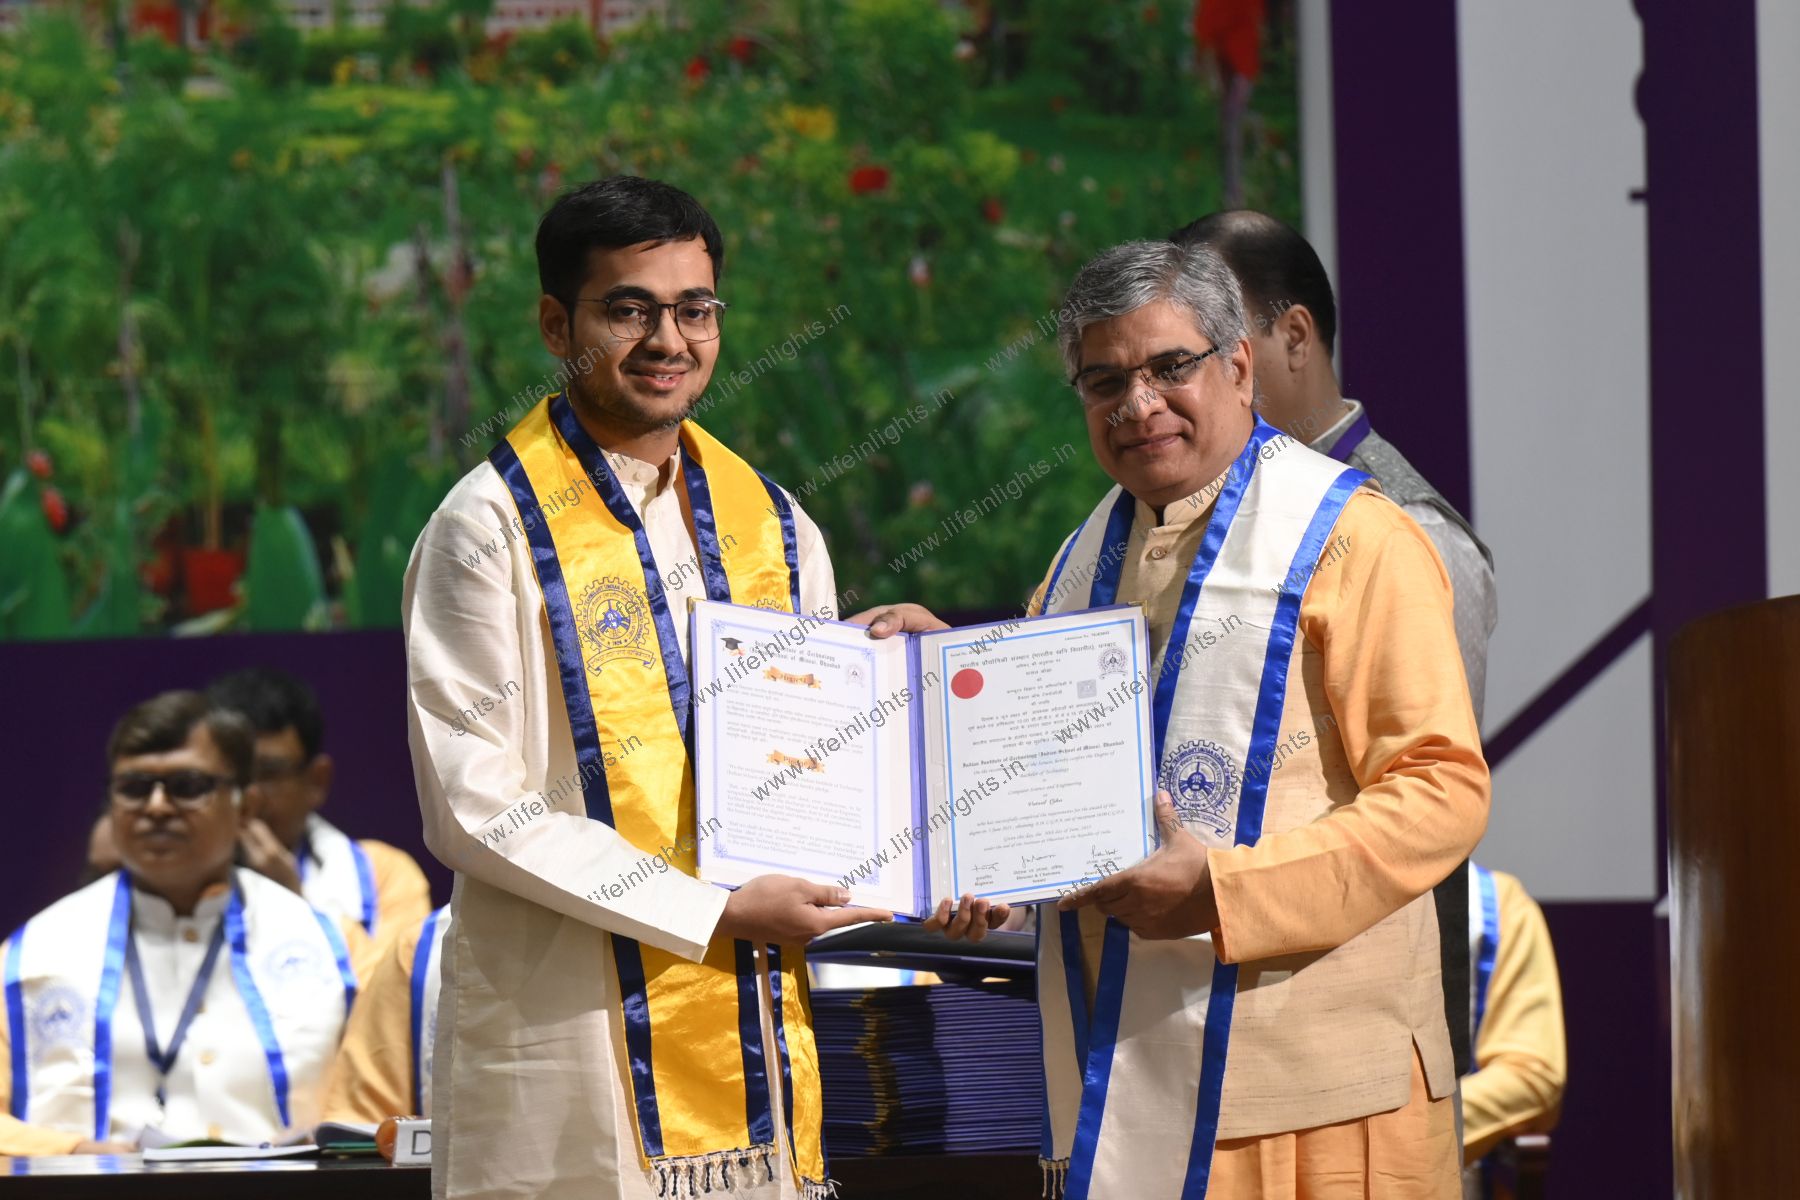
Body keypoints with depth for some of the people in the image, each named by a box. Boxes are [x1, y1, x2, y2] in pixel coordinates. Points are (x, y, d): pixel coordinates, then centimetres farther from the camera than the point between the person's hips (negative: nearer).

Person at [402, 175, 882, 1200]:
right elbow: (474, 810, -10)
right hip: (565, 1036, -5)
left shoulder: (775, 527, 15)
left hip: (753, 1028, 5)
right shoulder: (492, 527, -4)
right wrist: (716, 914, -13)